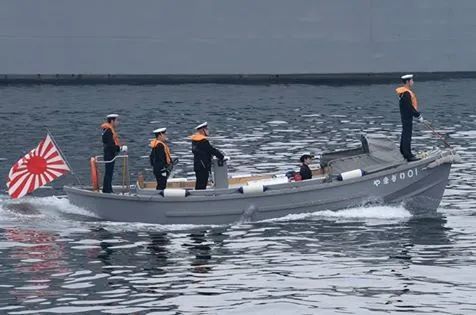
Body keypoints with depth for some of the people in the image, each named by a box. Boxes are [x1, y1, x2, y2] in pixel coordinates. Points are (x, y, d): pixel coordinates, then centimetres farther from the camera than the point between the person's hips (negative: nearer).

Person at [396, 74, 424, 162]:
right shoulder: (406, 93, -21)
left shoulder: (407, 92, 13)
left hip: (405, 116, 11)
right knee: (407, 135, -9)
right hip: (407, 116, -11)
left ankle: (403, 153, 30)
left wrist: (417, 114, 21)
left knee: (405, 134, 19)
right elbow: (410, 107, -24)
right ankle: (408, 155, -9)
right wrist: (418, 116, -19)